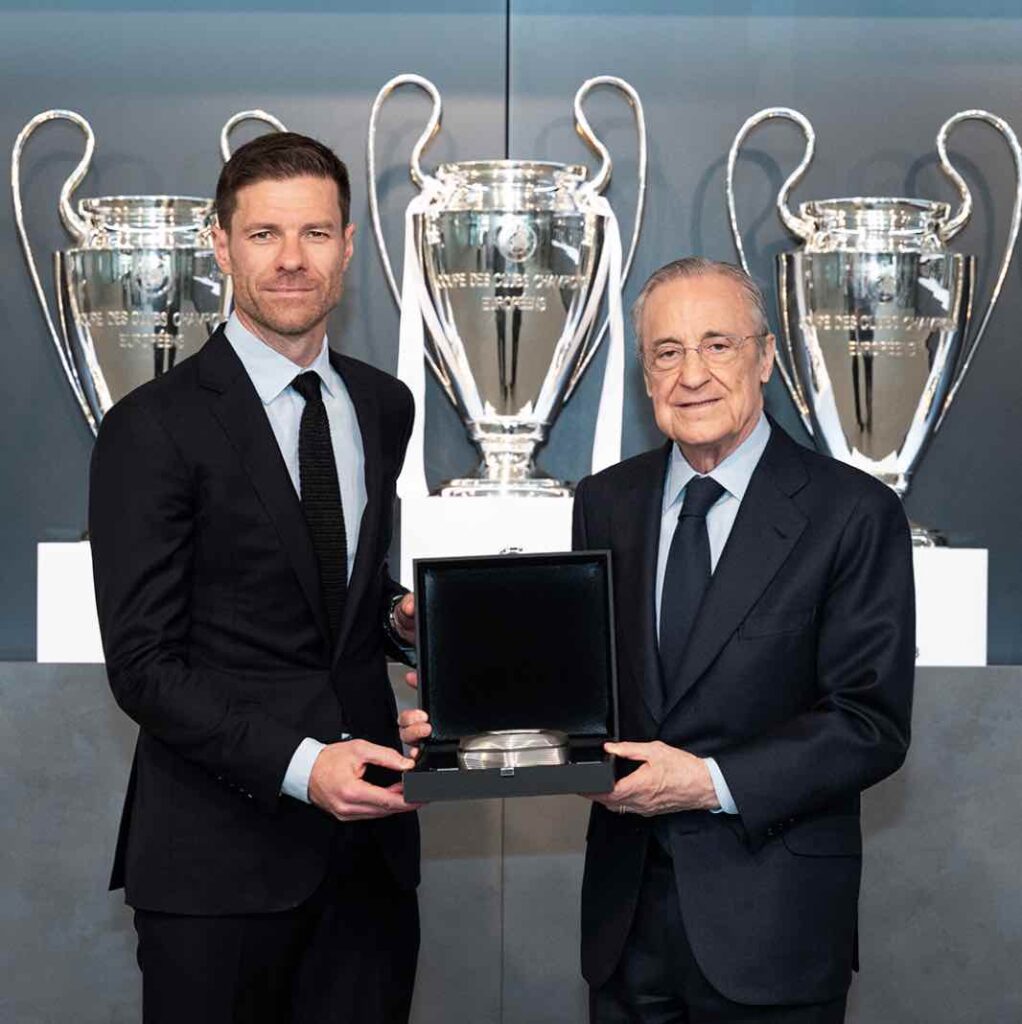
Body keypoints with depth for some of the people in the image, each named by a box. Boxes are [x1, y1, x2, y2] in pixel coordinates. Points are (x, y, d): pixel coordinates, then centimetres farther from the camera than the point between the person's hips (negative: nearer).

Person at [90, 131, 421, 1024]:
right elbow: (143, 665, -11)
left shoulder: (383, 406, 11)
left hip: (366, 834, 5)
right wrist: (298, 764, -23)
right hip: (220, 853, -5)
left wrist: (401, 615, 2)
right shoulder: (154, 429, -8)